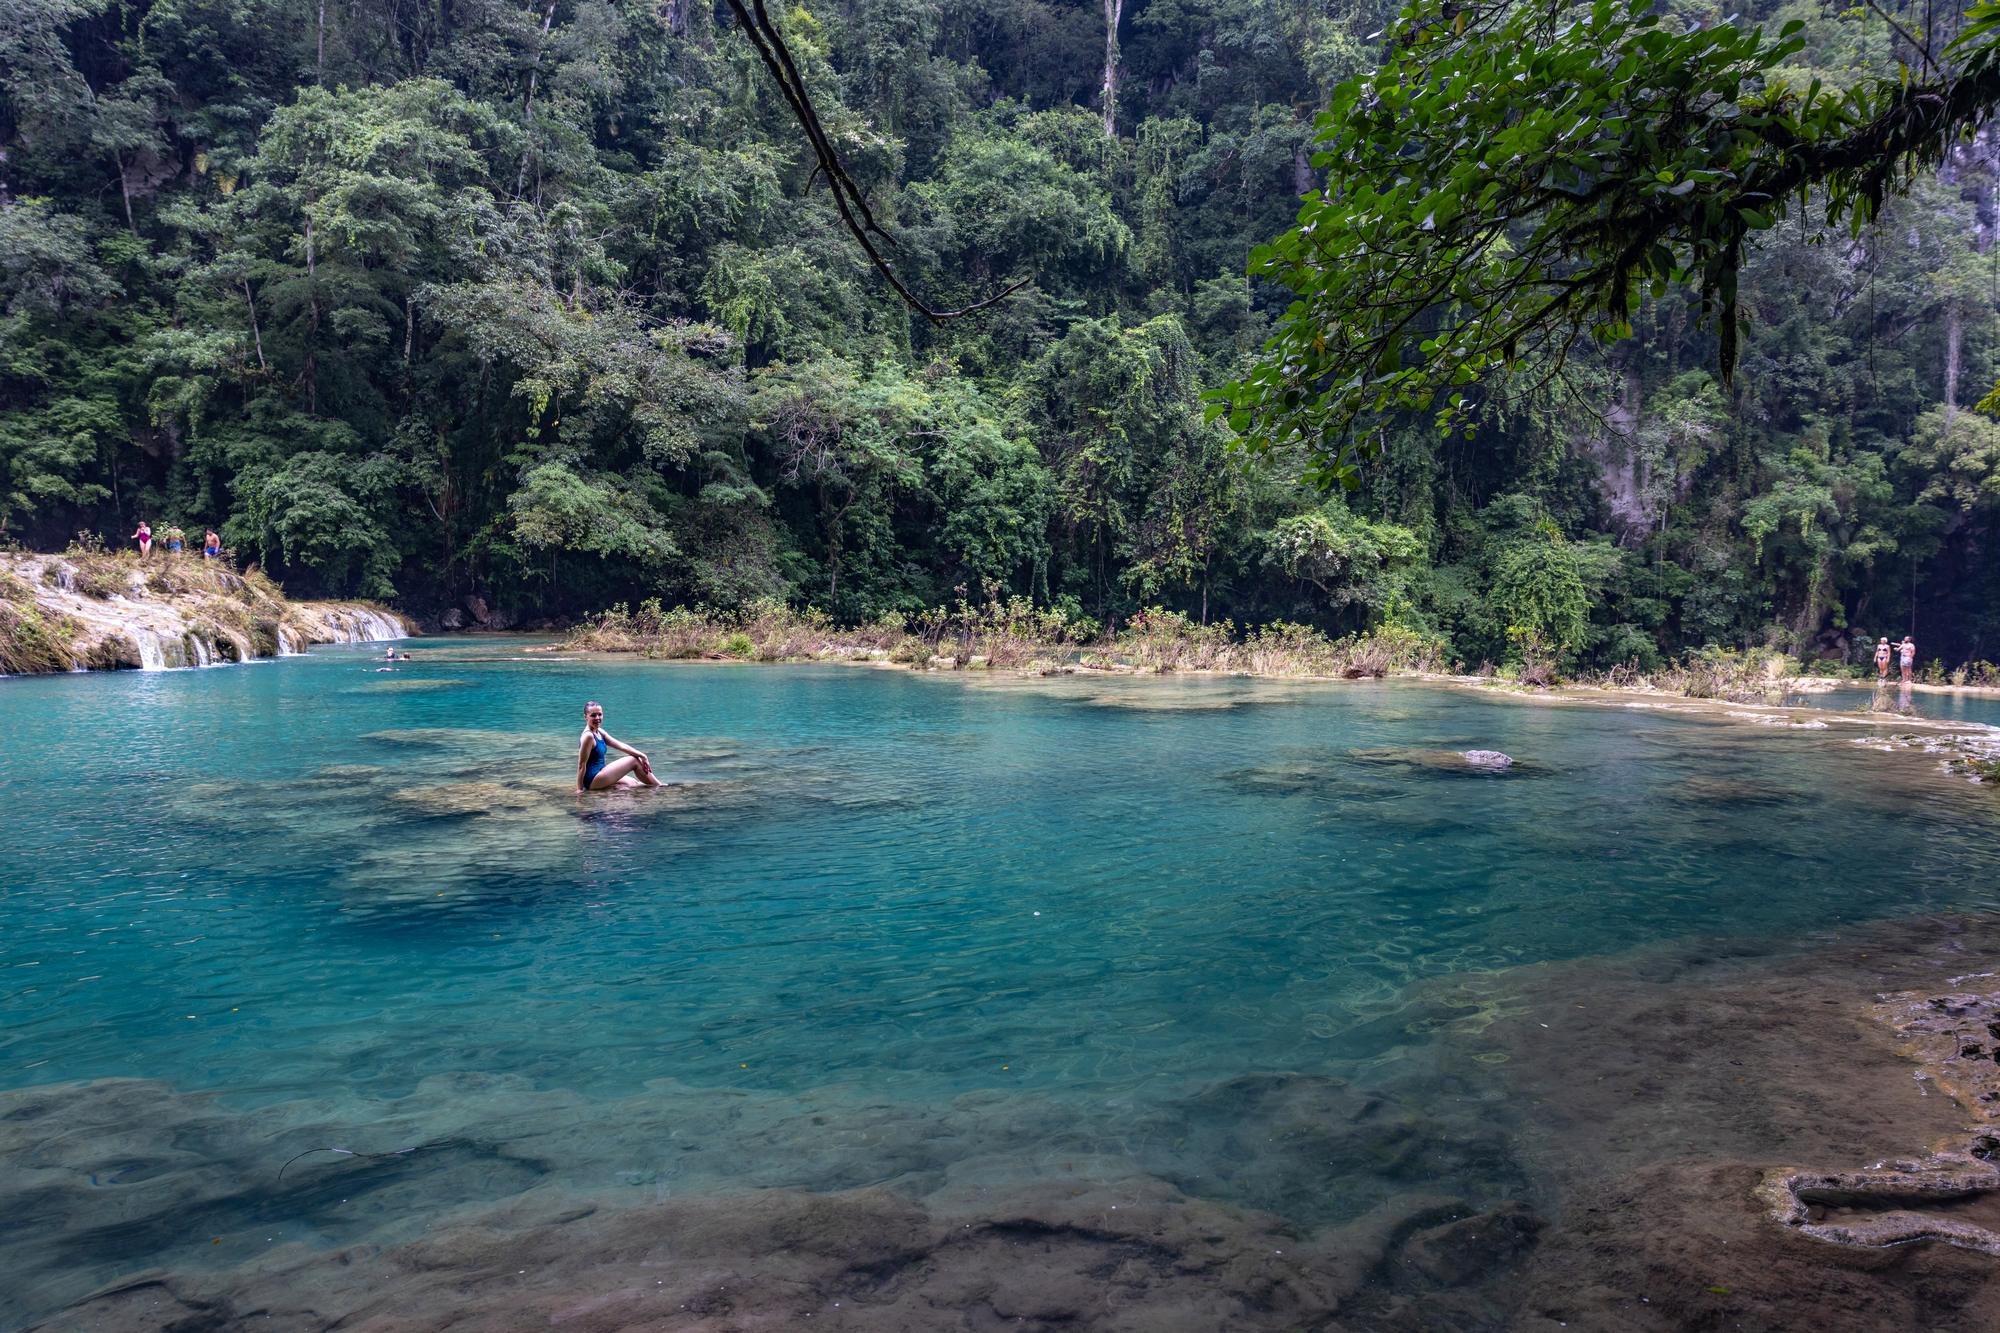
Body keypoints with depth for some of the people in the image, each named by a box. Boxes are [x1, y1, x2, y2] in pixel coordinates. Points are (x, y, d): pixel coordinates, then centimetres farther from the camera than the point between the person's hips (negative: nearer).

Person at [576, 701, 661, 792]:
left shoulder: (600, 732, 10)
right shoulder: (588, 736, -18)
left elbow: (621, 745, 6)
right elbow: (582, 765, -19)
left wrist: (642, 756, -4)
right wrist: (580, 789, -19)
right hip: (592, 780, -9)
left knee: (634, 783, 20)